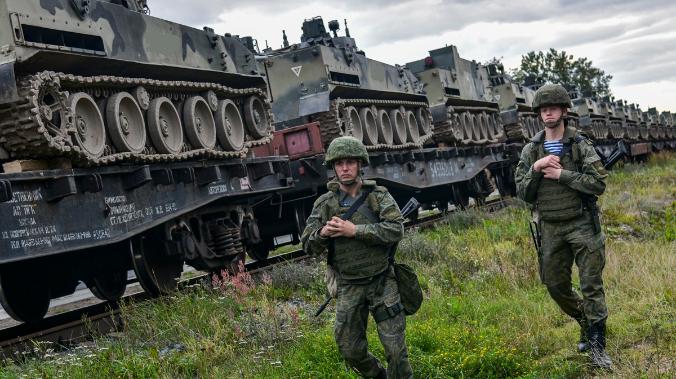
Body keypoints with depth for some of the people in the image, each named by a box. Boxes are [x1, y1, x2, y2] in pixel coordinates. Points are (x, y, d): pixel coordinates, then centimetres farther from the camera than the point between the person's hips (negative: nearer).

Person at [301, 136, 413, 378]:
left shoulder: (379, 195, -5)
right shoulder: (324, 203, -1)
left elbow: (396, 230, -16)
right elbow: (309, 245, 1)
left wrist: (354, 230, -24)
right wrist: (323, 233, -22)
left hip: (382, 283, -2)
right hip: (348, 288, 2)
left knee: (395, 347, -1)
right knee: (351, 350, 10)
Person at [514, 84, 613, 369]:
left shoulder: (581, 145, -4)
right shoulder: (530, 151, 3)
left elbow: (599, 184, -12)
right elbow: (523, 194, 1)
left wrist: (561, 174, -17)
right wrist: (535, 169, -15)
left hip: (582, 225, -3)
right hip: (550, 229, 3)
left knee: (591, 285, -3)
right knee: (556, 286, 10)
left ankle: (596, 346, 7)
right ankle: (586, 323, 35)